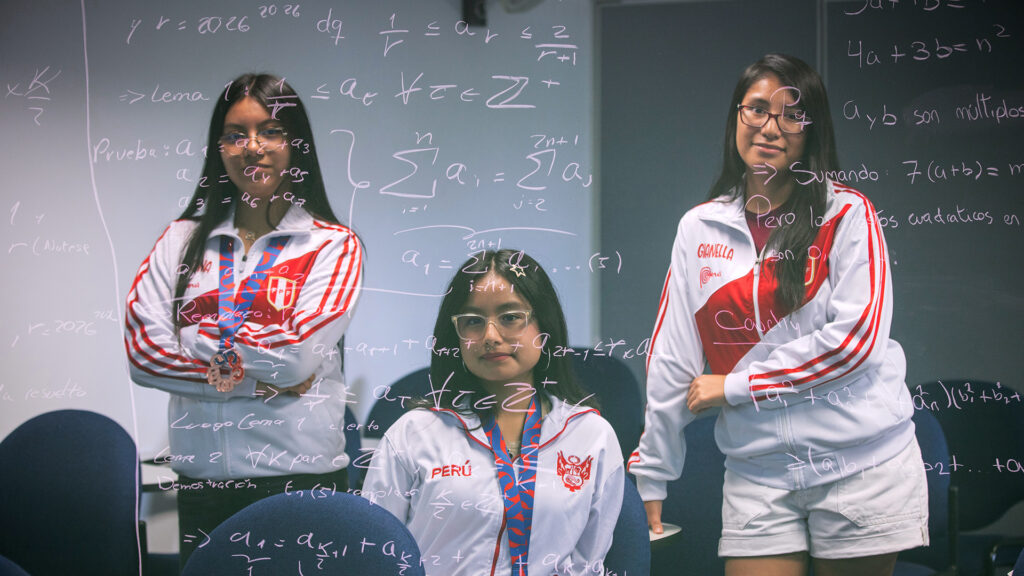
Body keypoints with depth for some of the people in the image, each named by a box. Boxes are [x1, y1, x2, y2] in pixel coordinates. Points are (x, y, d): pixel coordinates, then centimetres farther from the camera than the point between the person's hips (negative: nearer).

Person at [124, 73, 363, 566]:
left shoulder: (332, 244, -1)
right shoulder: (184, 240, 8)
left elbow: (298, 355, -14)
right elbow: (142, 350, -4)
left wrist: (198, 335, -5)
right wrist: (255, 380, -9)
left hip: (299, 470, -2)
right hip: (201, 472, 3)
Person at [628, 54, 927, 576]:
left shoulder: (848, 215, -2)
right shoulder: (699, 229, 7)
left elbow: (857, 337, -13)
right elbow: (671, 360, 8)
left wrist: (734, 386, -11)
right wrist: (652, 473, 8)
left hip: (862, 461, -2)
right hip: (757, 472, 2)